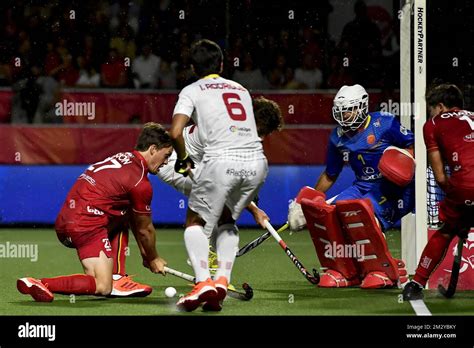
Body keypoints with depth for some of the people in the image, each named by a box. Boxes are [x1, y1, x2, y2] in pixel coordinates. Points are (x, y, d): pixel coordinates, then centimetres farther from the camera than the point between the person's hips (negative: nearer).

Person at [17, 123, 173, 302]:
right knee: (102, 287, -14)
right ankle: (39, 284, -25)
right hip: (87, 225, -10)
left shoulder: (123, 158, 20)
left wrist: (144, 253, 33)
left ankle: (117, 279, 21)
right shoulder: (141, 183, -7)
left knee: (125, 214, 30)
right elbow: (145, 230, 6)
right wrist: (153, 259, 24)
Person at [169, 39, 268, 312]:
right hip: (257, 161, 5)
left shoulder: (192, 91, 10)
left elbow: (176, 132, -2)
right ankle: (222, 281, 9)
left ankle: (204, 282, -10)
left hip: (223, 161, -5)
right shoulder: (241, 90, 26)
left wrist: (183, 161, 15)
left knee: (196, 222, 11)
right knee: (227, 220, 25)